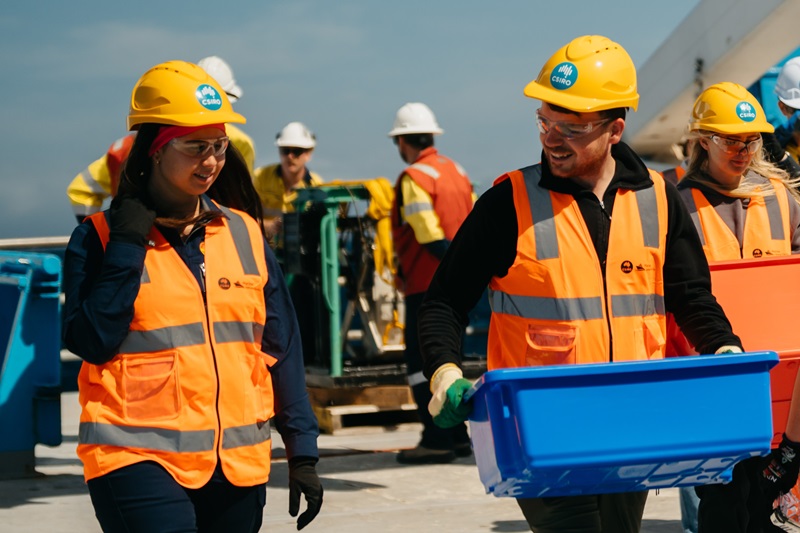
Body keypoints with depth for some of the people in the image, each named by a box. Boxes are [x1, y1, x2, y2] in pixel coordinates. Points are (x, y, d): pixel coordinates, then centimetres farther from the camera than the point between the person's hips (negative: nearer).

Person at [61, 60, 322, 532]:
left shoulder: (244, 233, 10)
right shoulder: (99, 239, 0)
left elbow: (281, 349, 12)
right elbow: (92, 342, -11)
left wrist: (303, 453, 9)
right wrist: (127, 247, -13)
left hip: (238, 467, 4)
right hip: (140, 460, -4)